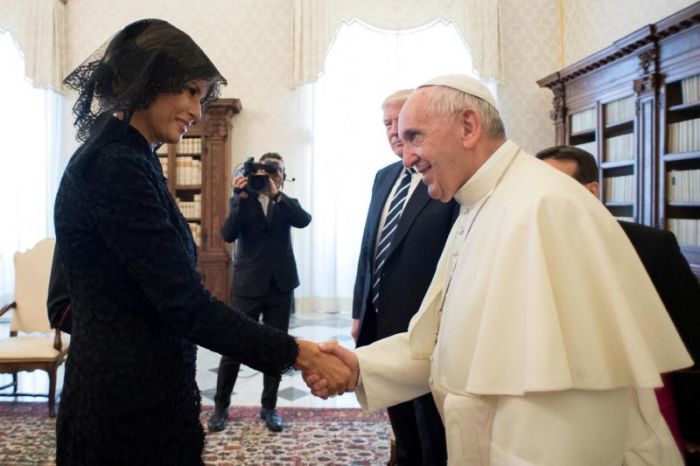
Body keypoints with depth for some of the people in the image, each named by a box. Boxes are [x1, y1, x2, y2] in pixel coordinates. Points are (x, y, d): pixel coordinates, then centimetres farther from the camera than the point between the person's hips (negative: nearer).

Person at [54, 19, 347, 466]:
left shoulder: (124, 159, 10)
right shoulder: (115, 167, -20)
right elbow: (186, 306, -23)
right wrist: (294, 354, -19)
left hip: (142, 393, 9)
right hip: (130, 404, -9)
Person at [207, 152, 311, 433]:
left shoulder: (288, 204, 9)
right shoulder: (241, 202, 6)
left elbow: (304, 220, -13)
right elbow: (228, 235, -11)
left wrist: (276, 194, -22)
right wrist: (241, 197, -20)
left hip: (280, 286, 2)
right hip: (247, 285, -2)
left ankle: (269, 407, 20)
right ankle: (220, 406, 16)